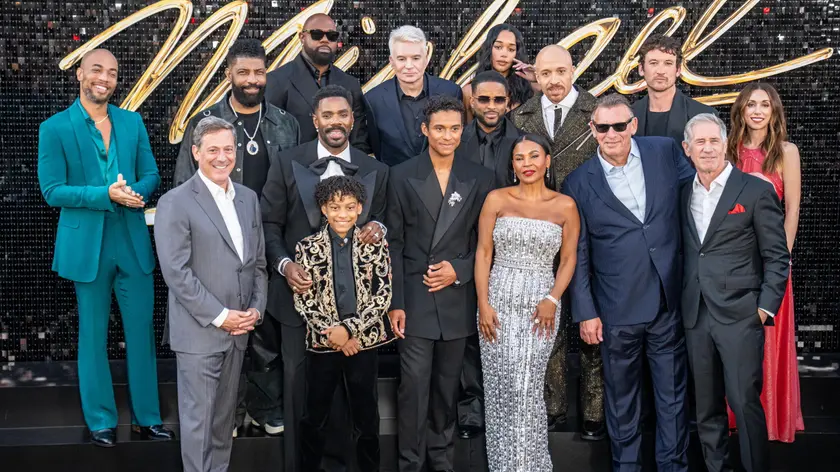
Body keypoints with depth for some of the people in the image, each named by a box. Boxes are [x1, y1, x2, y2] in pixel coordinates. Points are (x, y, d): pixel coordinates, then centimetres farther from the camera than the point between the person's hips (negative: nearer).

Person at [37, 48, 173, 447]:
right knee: (93, 336, 8)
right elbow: (52, 191, -8)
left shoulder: (132, 122, 7)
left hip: (134, 243, 3)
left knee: (142, 332, 8)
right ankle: (101, 421, 21)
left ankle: (147, 417, 20)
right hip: (87, 246, -3)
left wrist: (137, 191, -15)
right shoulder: (55, 128, -4)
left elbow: (151, 175, 9)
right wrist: (106, 194, -20)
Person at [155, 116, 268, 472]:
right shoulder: (175, 202, -9)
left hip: (238, 330, 6)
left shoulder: (248, 198, 11)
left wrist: (256, 309, 1)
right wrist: (219, 316, -15)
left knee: (224, 416, 15)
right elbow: (176, 272, -14)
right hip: (199, 331, -6)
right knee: (198, 419, 2)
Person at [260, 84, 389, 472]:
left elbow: (379, 220, 10)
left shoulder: (375, 171, 3)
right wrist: (284, 264, -15)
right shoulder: (287, 163, -2)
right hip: (300, 290, -1)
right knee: (299, 382, 10)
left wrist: (378, 228, -13)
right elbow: (270, 223, 0)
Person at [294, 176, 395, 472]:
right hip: (322, 342, 0)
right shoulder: (308, 248, -3)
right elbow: (303, 300, -4)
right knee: (316, 414, 12)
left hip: (364, 340, 0)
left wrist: (350, 329, -14)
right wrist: (332, 334, -12)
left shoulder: (375, 245, -3)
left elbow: (383, 295, -7)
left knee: (366, 414, 11)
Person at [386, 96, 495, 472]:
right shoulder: (402, 176, 0)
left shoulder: (480, 178, 4)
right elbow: (394, 244, -1)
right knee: (414, 386, -2)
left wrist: (459, 269, -11)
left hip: (457, 298, 2)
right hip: (415, 299, -2)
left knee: (447, 387, 13)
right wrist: (395, 302, -7)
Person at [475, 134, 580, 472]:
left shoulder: (565, 206, 4)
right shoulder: (497, 199, 3)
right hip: (499, 302, 1)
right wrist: (483, 304, -6)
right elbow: (483, 253, 2)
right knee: (502, 386, 2)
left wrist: (552, 300, -10)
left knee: (527, 387, -4)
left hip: (541, 304, -1)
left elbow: (569, 259, 5)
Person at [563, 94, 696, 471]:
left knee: (673, 394, 12)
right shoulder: (579, 183, -4)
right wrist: (586, 313, -3)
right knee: (621, 397, 14)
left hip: (669, 303, 1)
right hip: (617, 311, -1)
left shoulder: (665, 151, -1)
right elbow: (577, 256, 0)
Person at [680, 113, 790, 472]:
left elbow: (777, 257, -3)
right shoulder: (683, 194, 12)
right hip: (696, 317, 5)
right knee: (706, 407, 11)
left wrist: (766, 307, -9)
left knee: (745, 402, -5)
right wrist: (680, 302, 8)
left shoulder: (757, 191, -3)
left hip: (740, 316, -5)